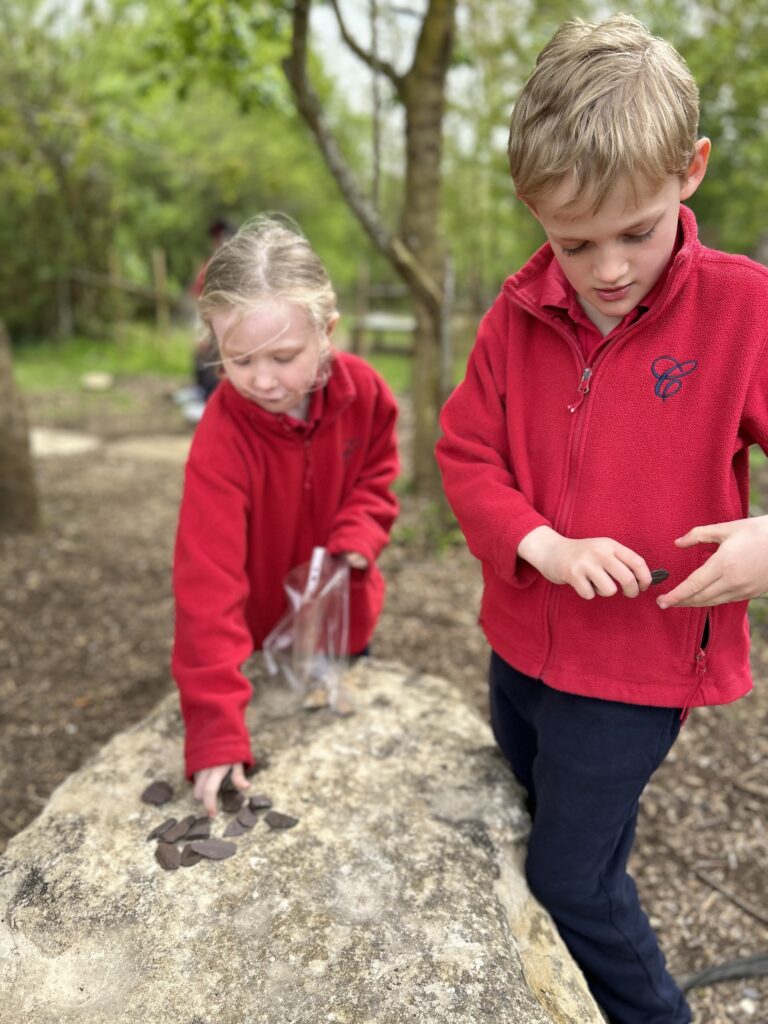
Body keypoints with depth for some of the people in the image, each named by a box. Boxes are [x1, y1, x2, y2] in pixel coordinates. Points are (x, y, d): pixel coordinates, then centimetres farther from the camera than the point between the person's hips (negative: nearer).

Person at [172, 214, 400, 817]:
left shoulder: (364, 390, -20)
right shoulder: (221, 442, -33)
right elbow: (207, 588, -37)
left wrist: (355, 540, -22)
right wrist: (216, 731, -41)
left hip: (347, 618, 4)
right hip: (261, 642, -3)